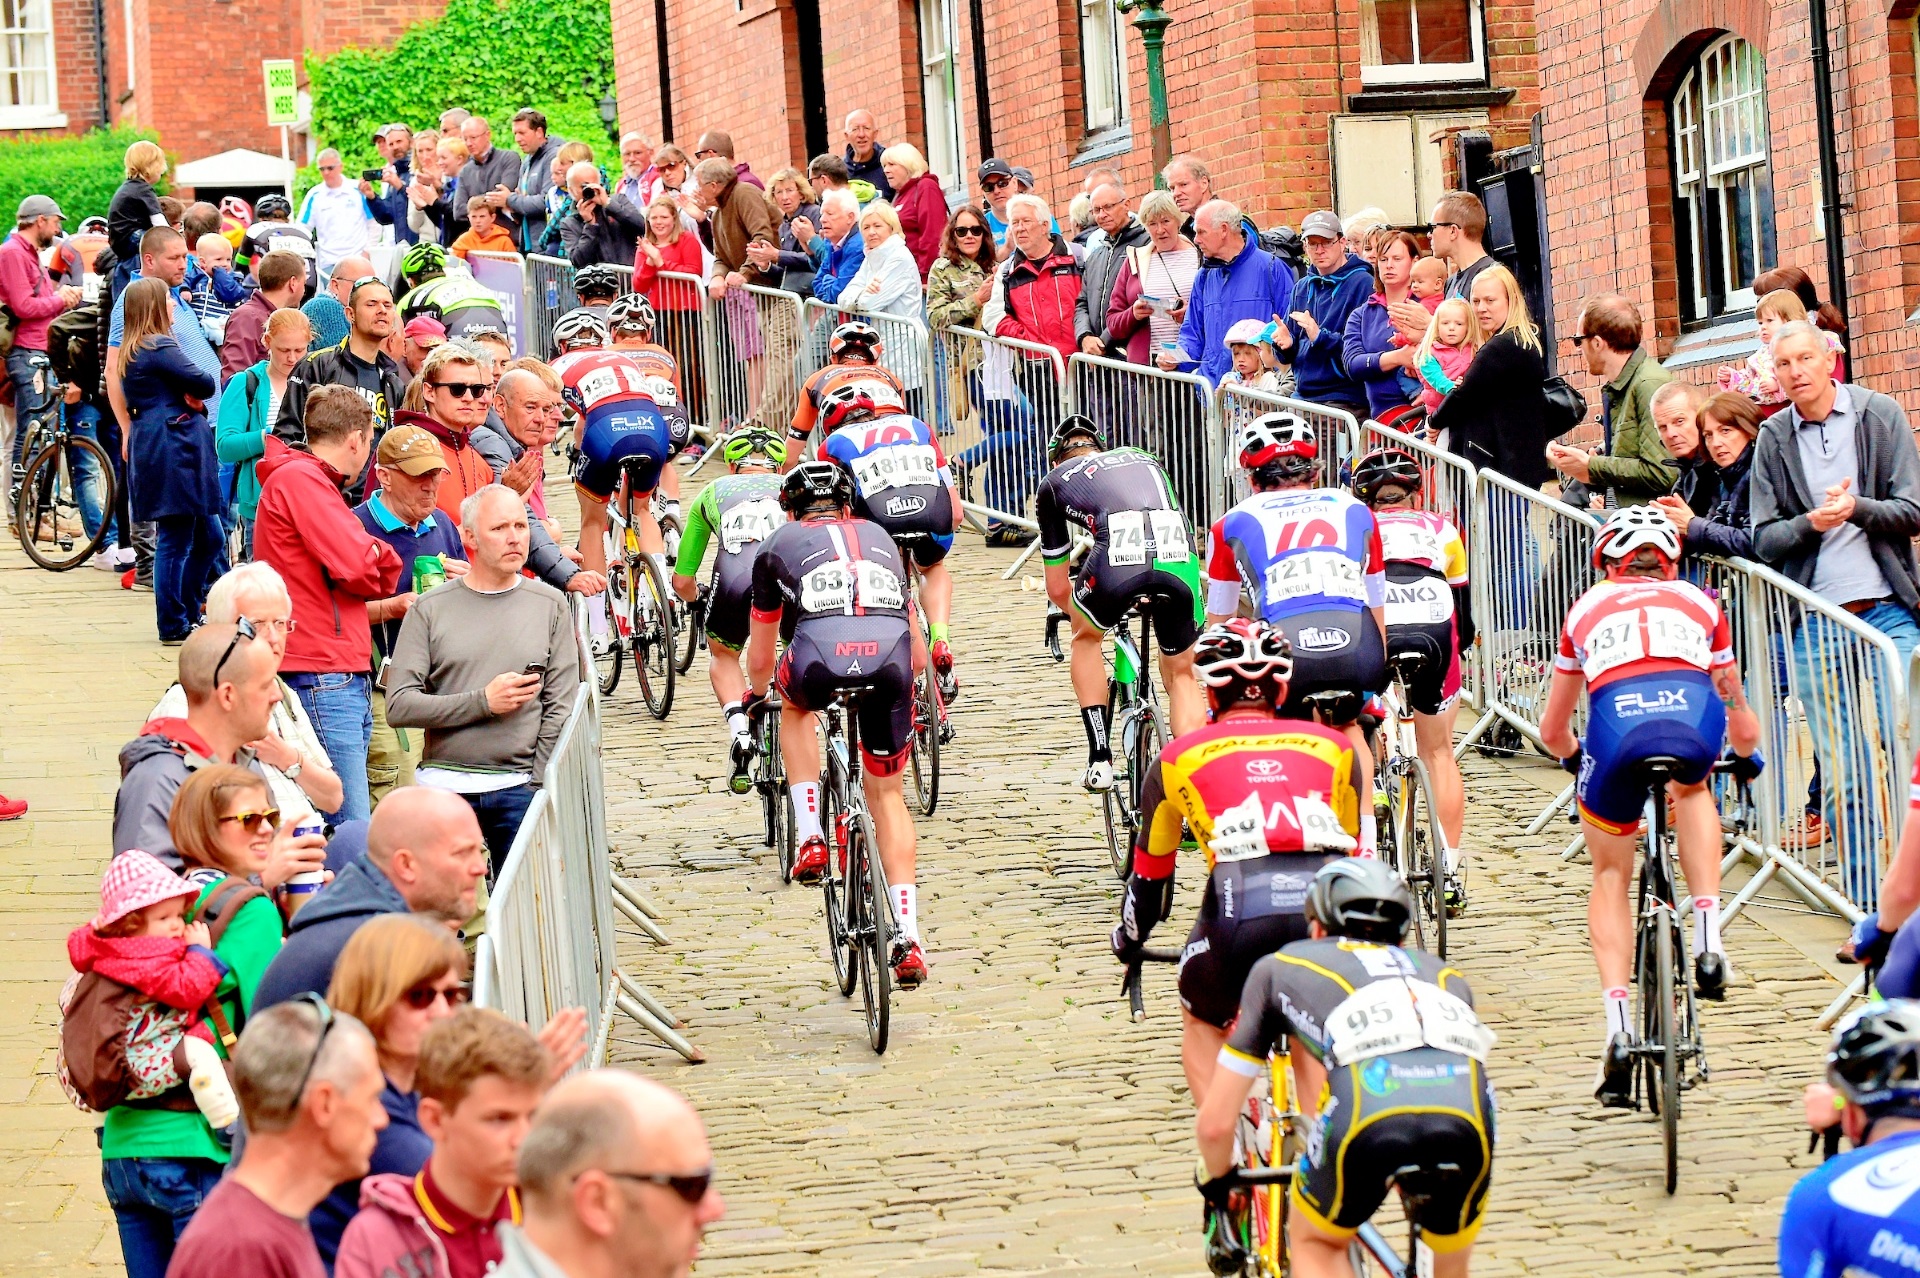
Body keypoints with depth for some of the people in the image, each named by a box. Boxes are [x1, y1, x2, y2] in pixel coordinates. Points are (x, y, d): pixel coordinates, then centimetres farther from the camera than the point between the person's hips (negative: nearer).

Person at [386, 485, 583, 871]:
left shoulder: (550, 605, 8)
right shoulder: (431, 608, 3)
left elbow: (560, 709, 4)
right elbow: (399, 707, -4)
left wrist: (537, 789, -5)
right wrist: (483, 702, -11)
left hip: (519, 787, 1)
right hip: (443, 782, 0)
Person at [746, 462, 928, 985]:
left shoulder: (780, 544, 28)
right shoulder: (880, 538, 35)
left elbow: (761, 651, 39)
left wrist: (756, 695, 60)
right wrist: (907, 679, 65)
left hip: (819, 657, -2)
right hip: (890, 659, 2)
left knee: (796, 707, 36)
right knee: (887, 792, 18)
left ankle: (809, 835, 21)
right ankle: (908, 935, 7)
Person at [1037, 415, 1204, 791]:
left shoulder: (1054, 483, 30)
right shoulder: (1142, 458, 39)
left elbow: (1058, 589, 35)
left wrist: (1075, 611, 57)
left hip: (1119, 560, -2)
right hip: (1180, 559, 2)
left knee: (1086, 636, 31)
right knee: (1180, 675, 23)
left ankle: (1100, 760, 21)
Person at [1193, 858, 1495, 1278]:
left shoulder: (1280, 967, 33)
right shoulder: (1442, 974, 39)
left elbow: (1215, 1122, 32)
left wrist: (1217, 1191, 52)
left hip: (1370, 1120, -2)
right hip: (1468, 1123, 2)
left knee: (1314, 1243, 28)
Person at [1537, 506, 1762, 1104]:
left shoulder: (1588, 608, 34)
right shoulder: (1698, 602, 34)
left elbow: (1552, 730, 44)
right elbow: (1740, 720, 46)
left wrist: (1581, 757, 66)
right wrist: (1748, 756, 68)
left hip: (1617, 723, 0)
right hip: (1695, 719, 0)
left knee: (1611, 875, 22)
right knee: (1693, 789, 37)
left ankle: (1618, 1026, 6)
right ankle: (1707, 934, 20)